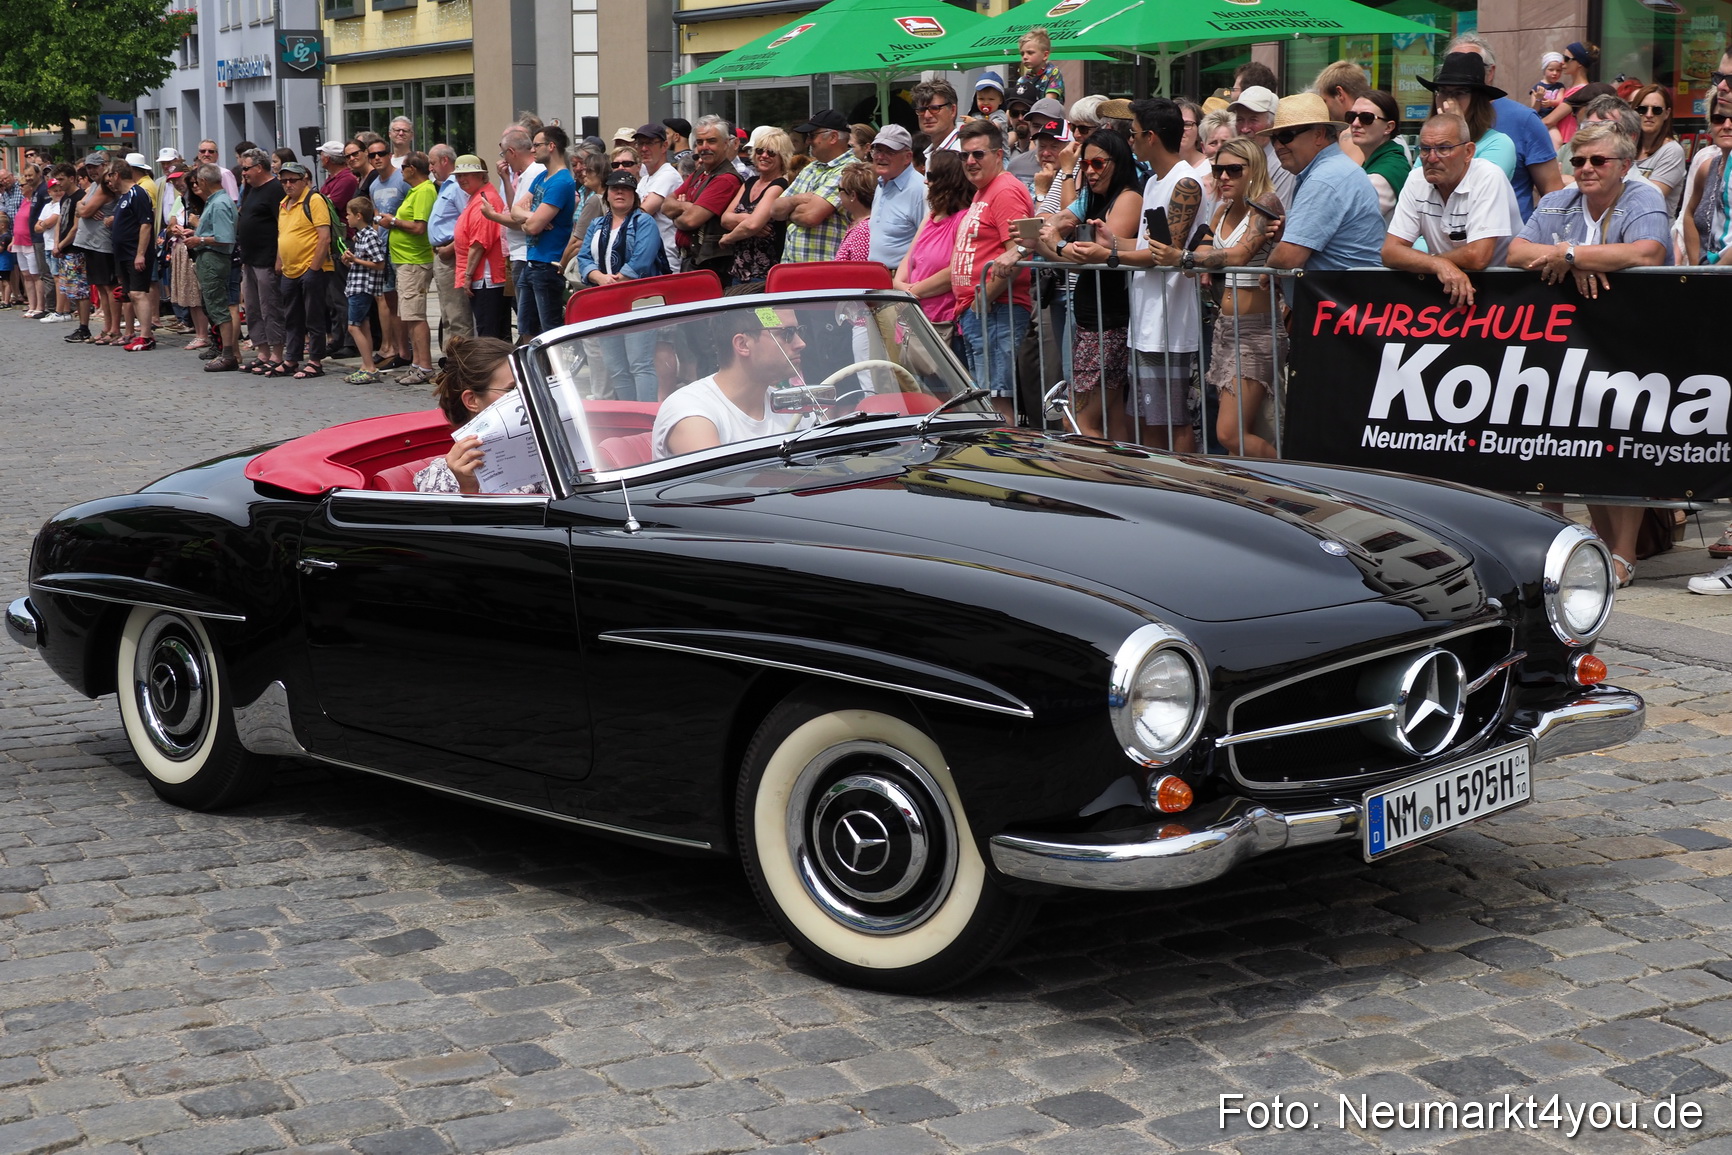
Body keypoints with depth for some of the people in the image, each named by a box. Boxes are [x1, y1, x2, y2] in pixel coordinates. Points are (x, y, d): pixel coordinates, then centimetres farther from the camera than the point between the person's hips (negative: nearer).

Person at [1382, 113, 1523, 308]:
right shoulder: (1416, 180, 0)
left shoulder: (1489, 179, -15)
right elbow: (1390, 252, -5)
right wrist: (1439, 264, -22)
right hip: (1443, 287, 5)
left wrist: (1423, 260, -7)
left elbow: (1477, 257, -23)